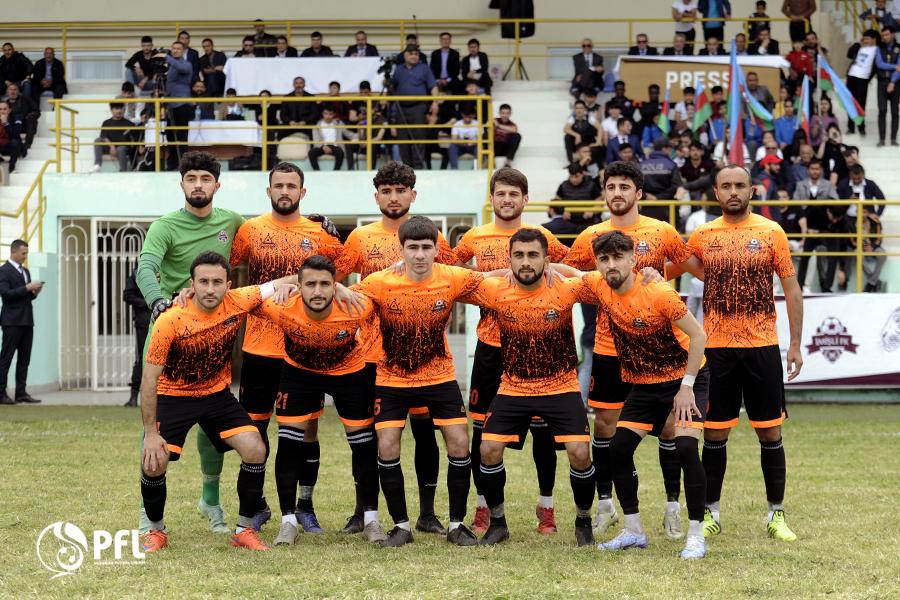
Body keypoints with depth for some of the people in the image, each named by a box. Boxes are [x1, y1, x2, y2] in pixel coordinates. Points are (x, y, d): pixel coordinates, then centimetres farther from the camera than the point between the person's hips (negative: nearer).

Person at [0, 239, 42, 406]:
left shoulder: (25, 271, 20)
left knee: (24, 359, 5)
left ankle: (21, 393, 6)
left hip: (27, 320, 8)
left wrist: (34, 292, 4)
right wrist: (27, 288, -17)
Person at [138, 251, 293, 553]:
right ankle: (156, 530, 11)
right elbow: (150, 380, -20)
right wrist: (151, 433, -22)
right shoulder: (170, 322, -27)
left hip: (217, 394, 3)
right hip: (173, 396, -3)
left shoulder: (238, 303, -18)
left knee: (256, 450, -14)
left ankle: (245, 530, 4)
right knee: (154, 463, -17)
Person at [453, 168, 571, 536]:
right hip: (490, 346, 1)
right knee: (482, 427, 2)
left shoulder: (541, 237, 0)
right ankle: (483, 506, 14)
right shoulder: (475, 239, 4)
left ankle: (546, 506, 14)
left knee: (542, 427, 2)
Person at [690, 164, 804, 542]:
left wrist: (795, 345, -2)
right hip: (716, 348, 1)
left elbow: (791, 290, 3)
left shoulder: (771, 233, 0)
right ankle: (710, 514, 16)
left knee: (770, 432, 3)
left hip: (762, 347, -1)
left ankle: (777, 515, 12)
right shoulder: (702, 236, 4)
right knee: (714, 433, 4)